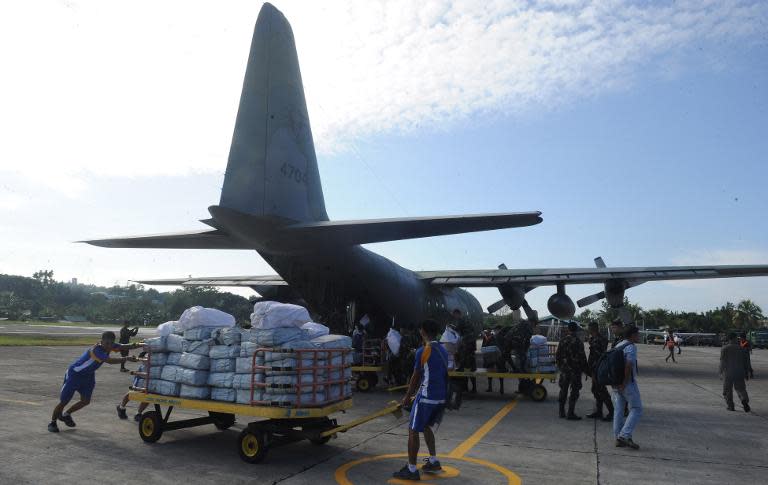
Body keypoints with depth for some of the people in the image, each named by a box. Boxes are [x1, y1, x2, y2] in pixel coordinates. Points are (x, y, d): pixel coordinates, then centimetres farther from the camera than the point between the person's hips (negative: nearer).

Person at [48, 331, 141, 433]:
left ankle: (66, 414, 31)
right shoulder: (96, 350, -35)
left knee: (85, 401, 6)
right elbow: (110, 361, -45)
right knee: (63, 401, 3)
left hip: (88, 376, 7)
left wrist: (135, 345, -37)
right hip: (74, 374, -7)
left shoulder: (110, 346, -12)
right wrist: (127, 358, -52)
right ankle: (52, 422, 26)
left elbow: (124, 347, -19)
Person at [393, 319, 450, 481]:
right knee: (427, 427, 24)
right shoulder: (443, 351, 11)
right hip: (441, 397, 8)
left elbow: (416, 376, -8)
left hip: (426, 396, -8)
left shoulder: (423, 351, -13)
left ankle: (411, 470, 3)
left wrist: (407, 397, 5)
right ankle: (433, 461, 27)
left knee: (413, 431, 1)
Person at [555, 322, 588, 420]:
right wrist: (585, 368, 1)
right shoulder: (578, 342, -11)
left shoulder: (562, 341, 3)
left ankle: (562, 412, 18)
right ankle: (570, 413, -1)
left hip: (564, 369, 5)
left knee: (563, 390, 13)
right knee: (574, 391, 1)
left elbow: (557, 356, 8)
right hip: (575, 370, -5)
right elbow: (582, 357, -10)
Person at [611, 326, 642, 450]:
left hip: (616, 383, 8)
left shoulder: (618, 346, 14)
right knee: (636, 409, 0)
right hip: (628, 383, -8)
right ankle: (625, 435, -8)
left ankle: (618, 438, 10)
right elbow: (629, 365, -25)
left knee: (618, 410, 9)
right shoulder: (631, 347, -13)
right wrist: (625, 383, -20)